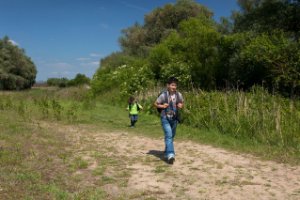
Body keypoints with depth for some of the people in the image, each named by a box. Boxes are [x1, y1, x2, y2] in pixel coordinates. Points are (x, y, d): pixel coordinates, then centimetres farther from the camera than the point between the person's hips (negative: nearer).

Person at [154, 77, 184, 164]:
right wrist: (162, 106, -20)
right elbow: (155, 104, -3)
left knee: (171, 136, 17)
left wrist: (181, 105, -10)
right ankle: (170, 155, -22)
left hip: (174, 118, 4)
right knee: (168, 135, -18)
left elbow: (182, 103, 12)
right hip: (165, 118, -4)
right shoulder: (163, 95, -14)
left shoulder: (178, 95, -5)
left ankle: (167, 153, 38)